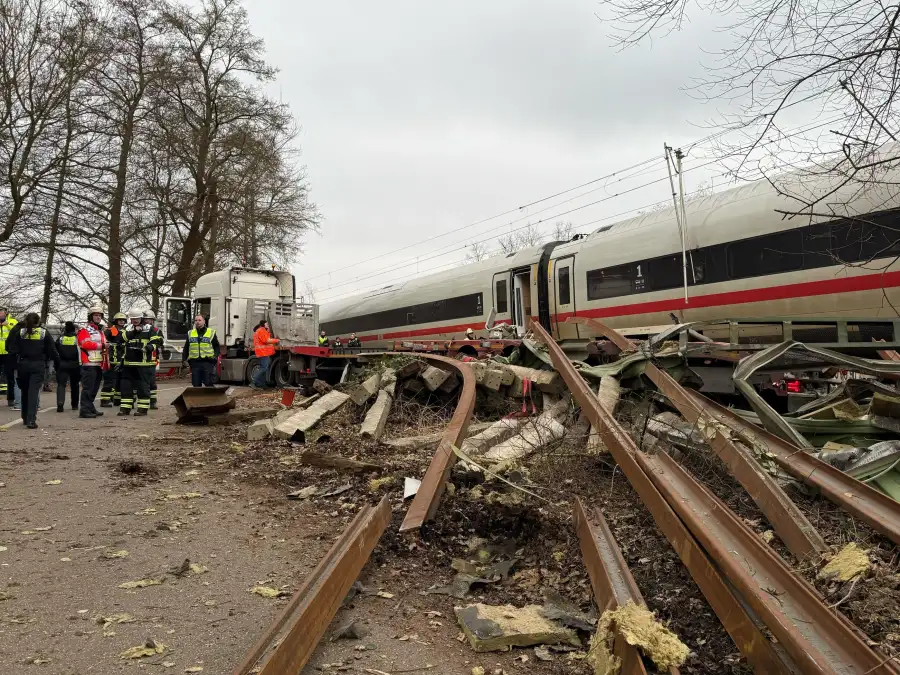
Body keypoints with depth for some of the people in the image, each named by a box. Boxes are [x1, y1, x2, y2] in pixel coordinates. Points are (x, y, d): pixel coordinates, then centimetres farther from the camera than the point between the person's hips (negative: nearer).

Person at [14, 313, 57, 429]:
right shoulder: (44, 332, -2)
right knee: (34, 391, -6)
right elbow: (52, 350, -2)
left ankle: (25, 418, 30)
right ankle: (31, 420, -16)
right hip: (38, 365, -2)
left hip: (23, 364, 2)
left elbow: (16, 349, 1)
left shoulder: (20, 332, 2)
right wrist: (55, 359, 14)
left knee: (25, 391, 18)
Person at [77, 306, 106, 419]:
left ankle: (91, 408, 21)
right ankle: (84, 410, -9)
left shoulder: (101, 331, 23)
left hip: (99, 365, 9)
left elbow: (104, 348, 25)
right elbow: (85, 344, -19)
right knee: (88, 388, -9)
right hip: (89, 365, -9)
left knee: (94, 388, 14)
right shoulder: (84, 330, -4)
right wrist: (100, 345, -15)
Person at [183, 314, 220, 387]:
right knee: (196, 384, 4)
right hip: (195, 362, 3)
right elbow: (186, 348, 18)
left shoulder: (211, 332, 7)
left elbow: (216, 346, 8)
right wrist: (184, 358, 5)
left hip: (207, 362, -3)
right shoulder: (190, 333, 15)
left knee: (208, 383, -5)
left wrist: (215, 356, -8)